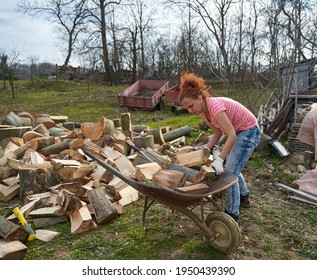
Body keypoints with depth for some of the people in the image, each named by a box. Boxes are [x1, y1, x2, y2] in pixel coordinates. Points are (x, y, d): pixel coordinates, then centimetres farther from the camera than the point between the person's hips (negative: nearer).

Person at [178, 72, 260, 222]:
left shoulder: (214, 106, -33)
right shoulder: (203, 110, -7)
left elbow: (232, 136, -38)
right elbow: (218, 132, 3)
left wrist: (219, 159, -44)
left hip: (248, 131, -9)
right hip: (236, 131, 9)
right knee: (232, 168, 22)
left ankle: (232, 214, 7)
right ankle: (244, 198, 46)